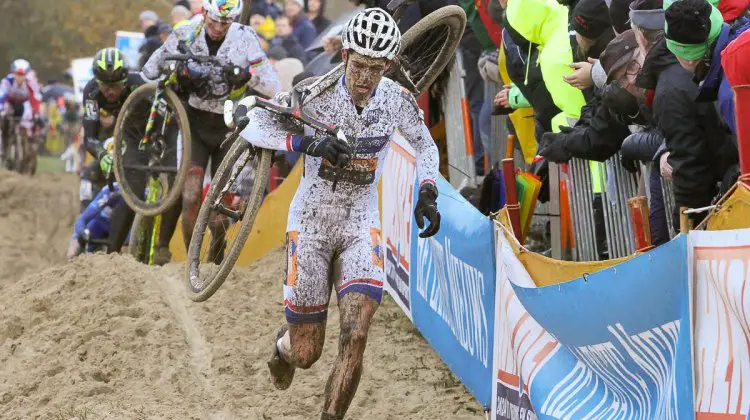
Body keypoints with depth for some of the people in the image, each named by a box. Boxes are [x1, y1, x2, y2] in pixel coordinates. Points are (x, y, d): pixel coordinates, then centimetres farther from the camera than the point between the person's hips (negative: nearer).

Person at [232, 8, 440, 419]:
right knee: (305, 354, 5)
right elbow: (254, 126, -21)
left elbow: (424, 144, 12)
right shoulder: (317, 92, -16)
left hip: (362, 224, 2)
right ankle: (284, 346, 44)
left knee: (355, 336, -21)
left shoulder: (397, 100, -8)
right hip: (311, 221, -1)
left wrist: (427, 193, -3)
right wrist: (308, 142, -35)